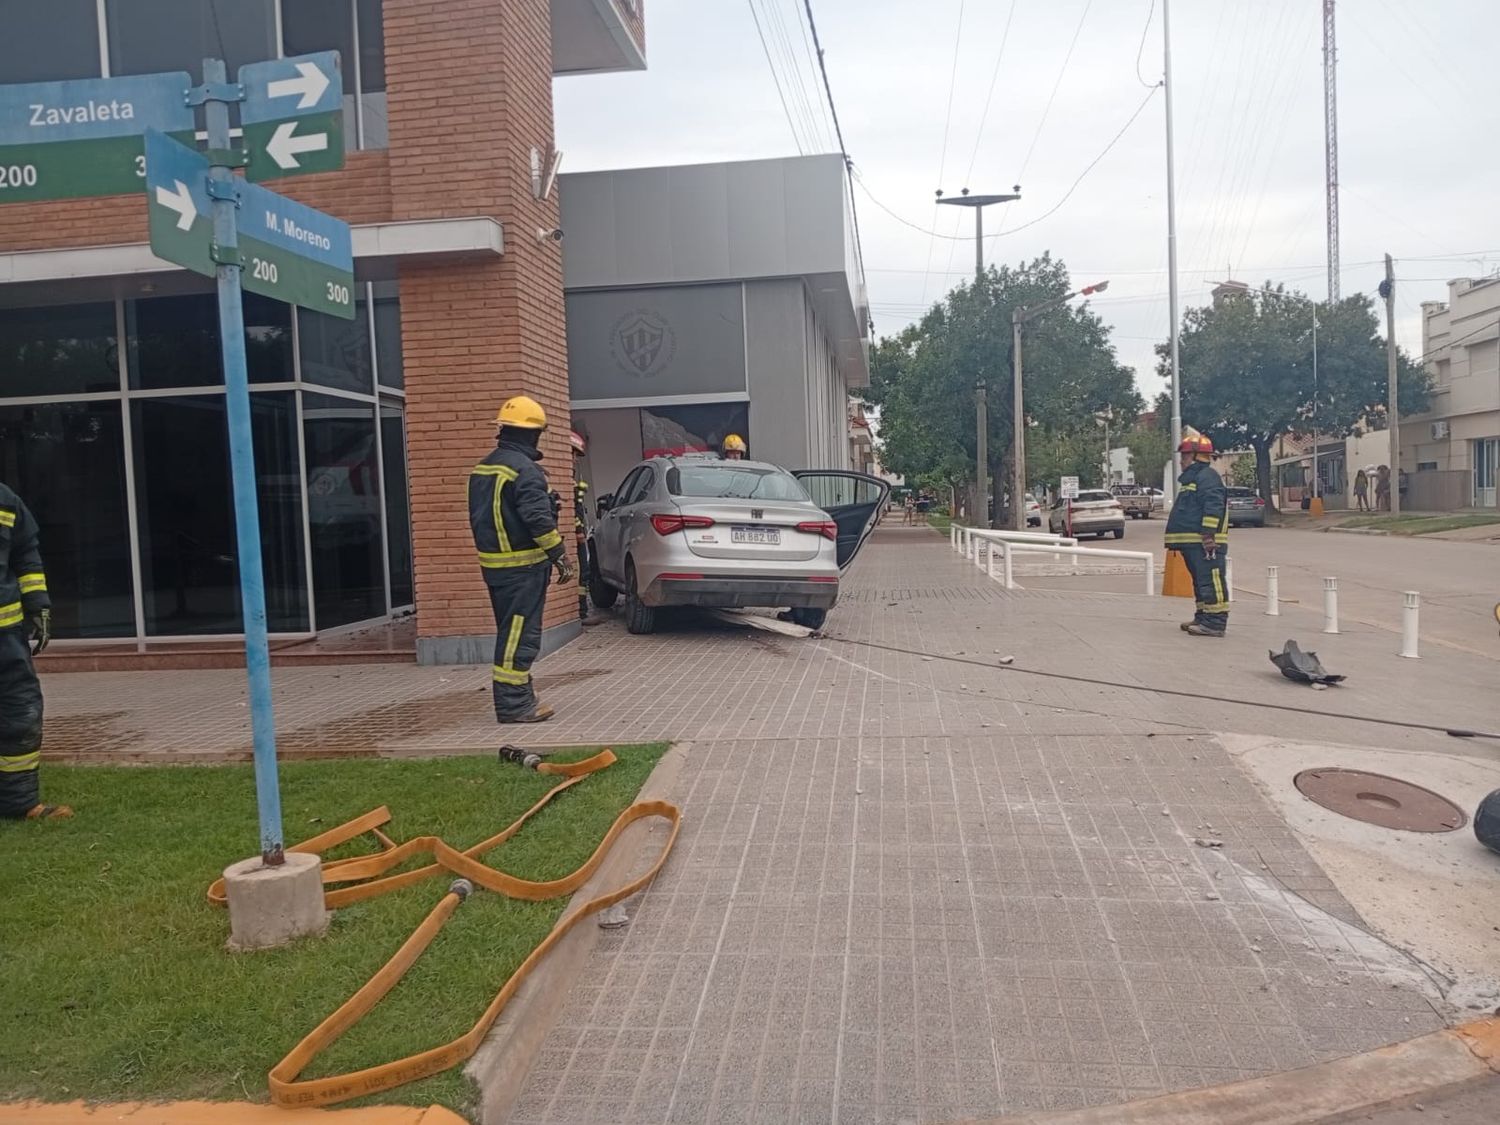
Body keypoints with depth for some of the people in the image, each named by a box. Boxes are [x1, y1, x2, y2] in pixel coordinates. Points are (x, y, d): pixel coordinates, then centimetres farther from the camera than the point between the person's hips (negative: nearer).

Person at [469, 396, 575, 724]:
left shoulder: (482, 468, 13)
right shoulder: (524, 469, -16)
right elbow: (539, 521, -21)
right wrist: (561, 559, -15)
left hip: (492, 562, 9)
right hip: (522, 566, -9)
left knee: (511, 632, 17)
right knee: (520, 634, -5)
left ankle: (518, 696, 25)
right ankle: (513, 703, -2)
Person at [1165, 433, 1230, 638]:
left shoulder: (1207, 476, -11)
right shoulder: (1192, 478, 23)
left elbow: (1213, 508, -21)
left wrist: (1208, 535, -26)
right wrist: (1176, 542, 27)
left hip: (1204, 543, -11)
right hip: (1191, 543, 11)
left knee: (1210, 582, -11)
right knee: (1200, 582, 16)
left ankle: (1215, 623, -12)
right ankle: (1203, 618, 24)